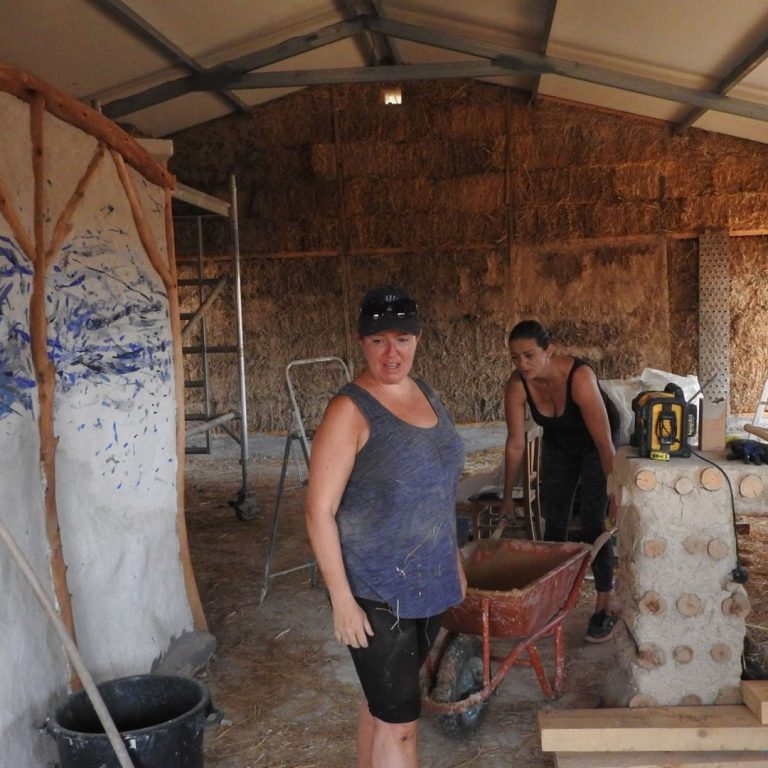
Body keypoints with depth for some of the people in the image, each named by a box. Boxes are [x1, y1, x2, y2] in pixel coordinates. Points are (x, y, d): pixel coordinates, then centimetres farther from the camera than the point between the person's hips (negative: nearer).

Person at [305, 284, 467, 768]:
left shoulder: (428, 395, 5)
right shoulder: (351, 411, -17)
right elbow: (319, 512, -17)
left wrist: (455, 560, 17)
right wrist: (342, 600, -18)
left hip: (428, 583, 7)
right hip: (376, 591, -6)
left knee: (383, 702, 21)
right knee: (400, 719, 3)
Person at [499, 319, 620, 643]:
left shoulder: (579, 376, -38)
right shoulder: (516, 385, -25)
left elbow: (604, 441, -33)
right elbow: (515, 444, -14)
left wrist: (615, 494, -29)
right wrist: (507, 496, -7)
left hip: (595, 443, -4)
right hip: (558, 442, 4)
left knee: (593, 524, -8)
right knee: (554, 522, 7)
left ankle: (604, 607, 4)